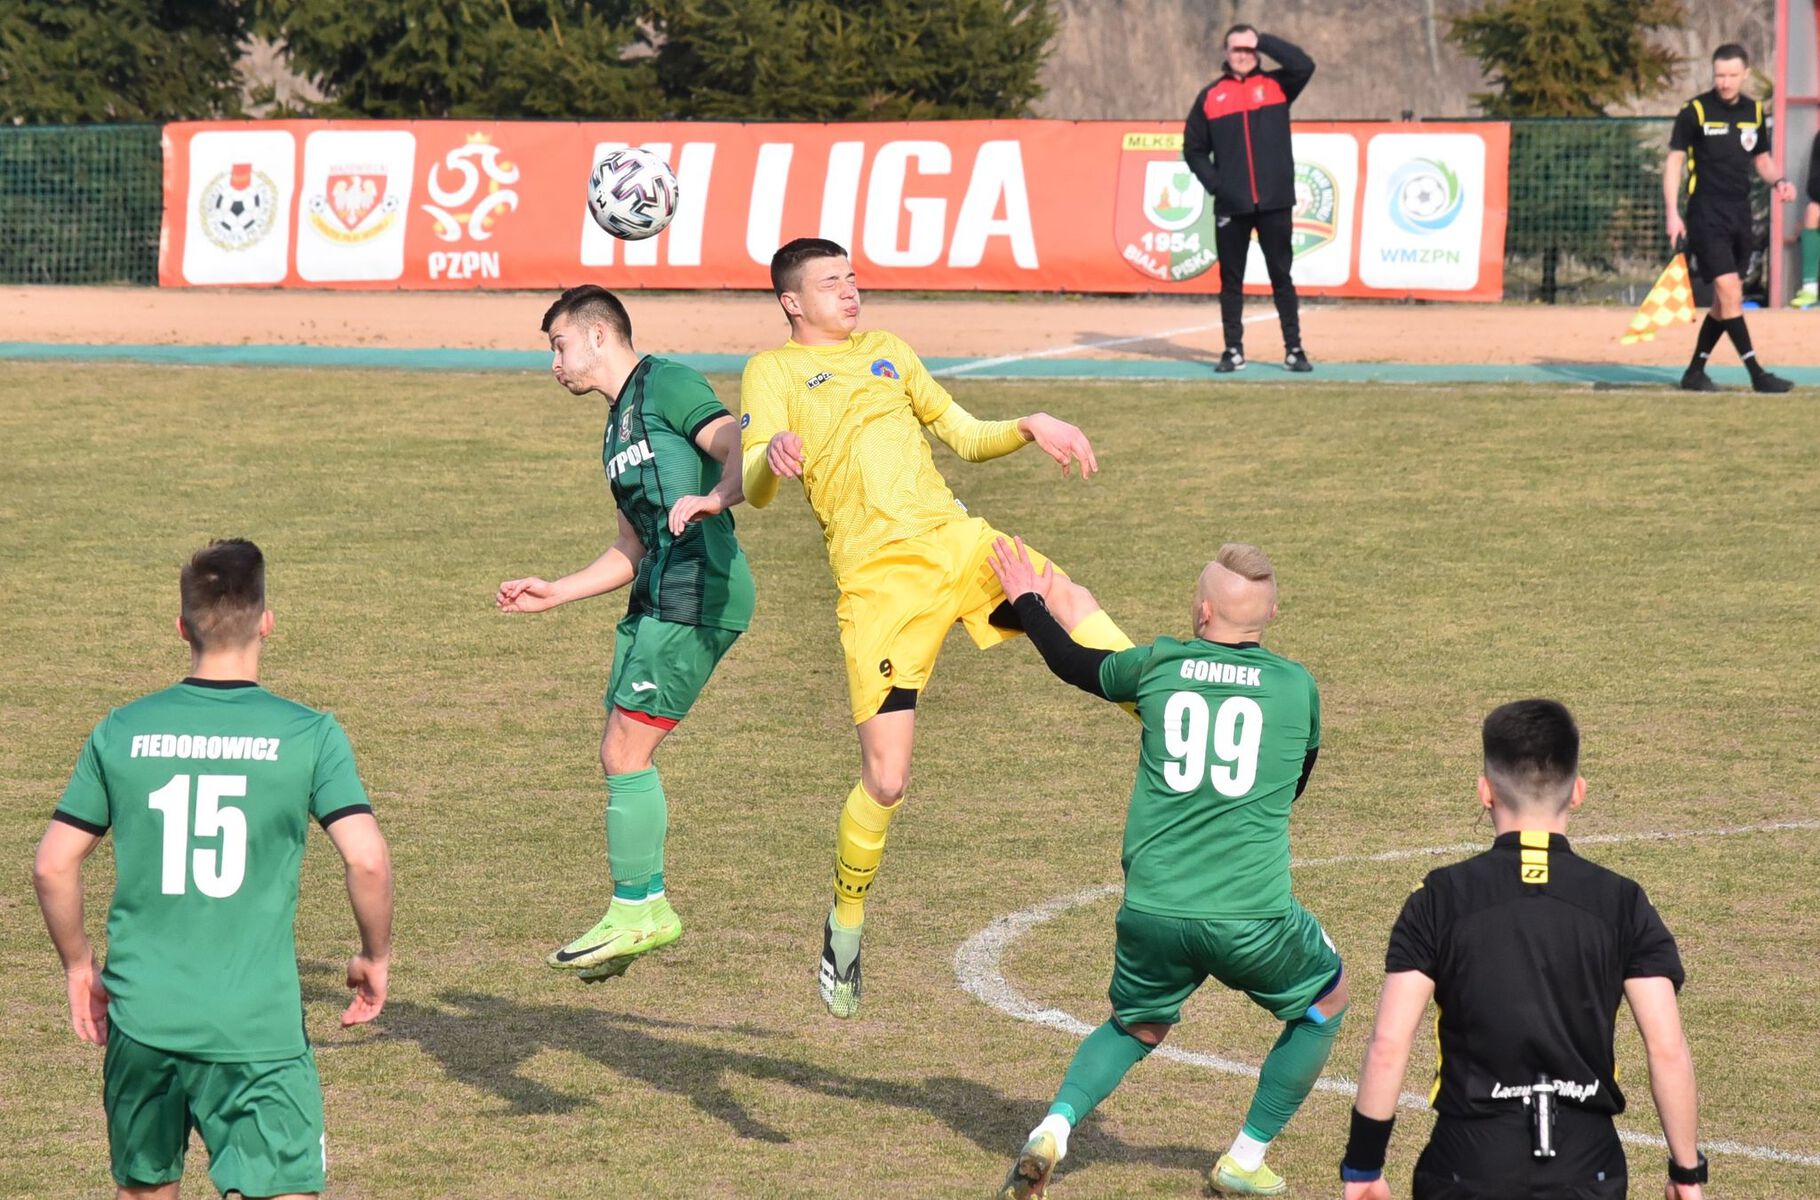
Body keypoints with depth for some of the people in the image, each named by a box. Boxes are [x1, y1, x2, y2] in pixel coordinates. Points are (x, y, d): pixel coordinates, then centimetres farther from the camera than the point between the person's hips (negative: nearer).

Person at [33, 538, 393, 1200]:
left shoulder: (122, 732, 2)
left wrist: (79, 966, 18)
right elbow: (367, 859, -13)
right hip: (258, 1029, -3)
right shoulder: (308, 735, -5)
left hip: (141, 1020, 3)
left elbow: (53, 865, 4)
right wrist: (375, 956, 5)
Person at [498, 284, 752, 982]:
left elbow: (740, 447, -19)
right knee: (620, 754, 9)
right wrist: (554, 593, 27)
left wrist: (715, 498, -38)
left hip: (700, 592, -10)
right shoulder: (618, 427, 25)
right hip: (657, 600, 10)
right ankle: (646, 907, 16)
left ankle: (635, 912, 0)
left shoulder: (666, 385, -4)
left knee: (624, 753, -9)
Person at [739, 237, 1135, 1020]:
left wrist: (1029, 427, 10)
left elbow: (965, 436, 30)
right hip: (878, 581, -4)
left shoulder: (887, 352, 24)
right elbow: (753, 488, -6)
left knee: (1072, 603, -29)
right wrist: (772, 456, -30)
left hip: (956, 541, 4)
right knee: (885, 782, -8)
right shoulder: (773, 371, 8)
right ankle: (845, 928, 14)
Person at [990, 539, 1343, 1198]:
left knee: (1136, 1026, 27)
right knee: (1328, 997, 26)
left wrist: (1029, 603, 40)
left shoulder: (1158, 665, 3)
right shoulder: (1297, 686, 2)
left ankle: (1055, 1127, 1)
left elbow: (1077, 665, 23)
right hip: (1254, 916, -2)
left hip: (1152, 914, 2)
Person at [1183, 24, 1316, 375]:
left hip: (1275, 203, -1)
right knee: (1231, 279, 4)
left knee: (1281, 276, 3)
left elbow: (1304, 65, -12)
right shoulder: (1210, 96, 8)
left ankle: (1294, 349, 6)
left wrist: (1263, 41, -6)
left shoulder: (1275, 85, 7)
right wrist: (1214, 183, -5)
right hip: (1231, 206, 1)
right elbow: (1194, 148, 9)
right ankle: (1233, 351, 9)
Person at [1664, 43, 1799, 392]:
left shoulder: (1754, 111, 10)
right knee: (1729, 291, -14)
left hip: (1740, 214, 6)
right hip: (1707, 214, -6)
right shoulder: (1695, 111, -5)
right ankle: (1757, 374, -13)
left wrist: (1778, 180, 0)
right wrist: (1673, 214, -12)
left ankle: (1695, 372, 18)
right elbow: (1673, 160, -4)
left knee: (1725, 300, 8)